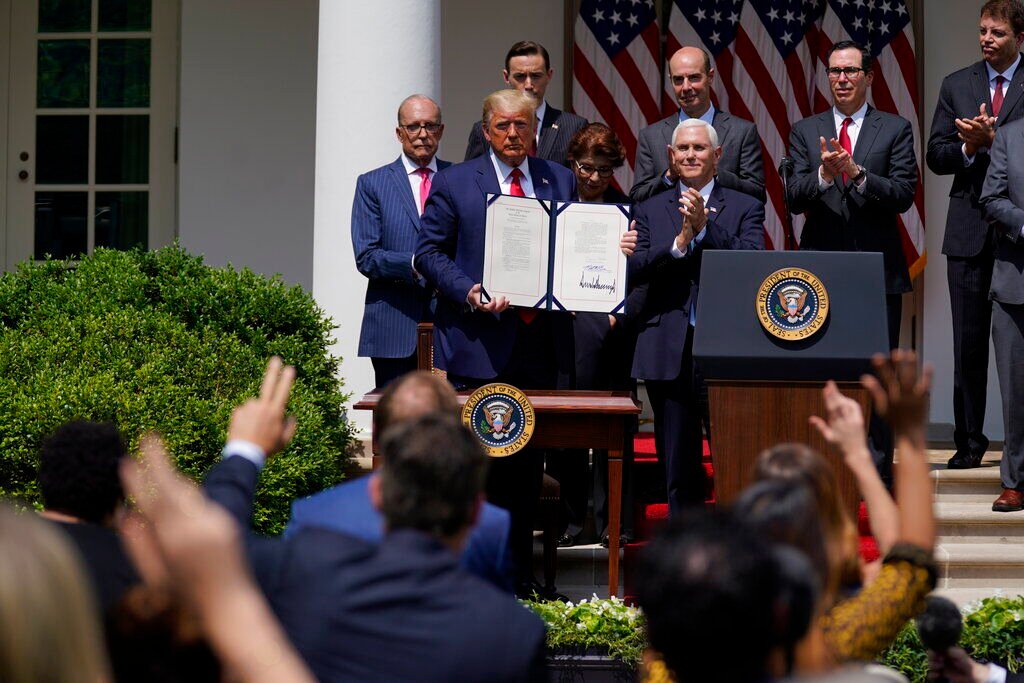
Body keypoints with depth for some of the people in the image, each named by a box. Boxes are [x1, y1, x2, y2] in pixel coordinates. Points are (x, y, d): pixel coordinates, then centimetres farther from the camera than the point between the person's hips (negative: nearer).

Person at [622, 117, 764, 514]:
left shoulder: (746, 209, 8)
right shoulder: (651, 211, 12)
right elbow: (634, 272, -1)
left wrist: (706, 226, -17)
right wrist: (680, 241, -14)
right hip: (669, 352, 2)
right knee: (678, 469, 7)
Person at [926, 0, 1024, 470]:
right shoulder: (956, 86, 12)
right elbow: (936, 157, 8)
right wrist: (969, 146, -10)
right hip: (970, 232, 3)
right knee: (969, 344, 5)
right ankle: (969, 441, 11)